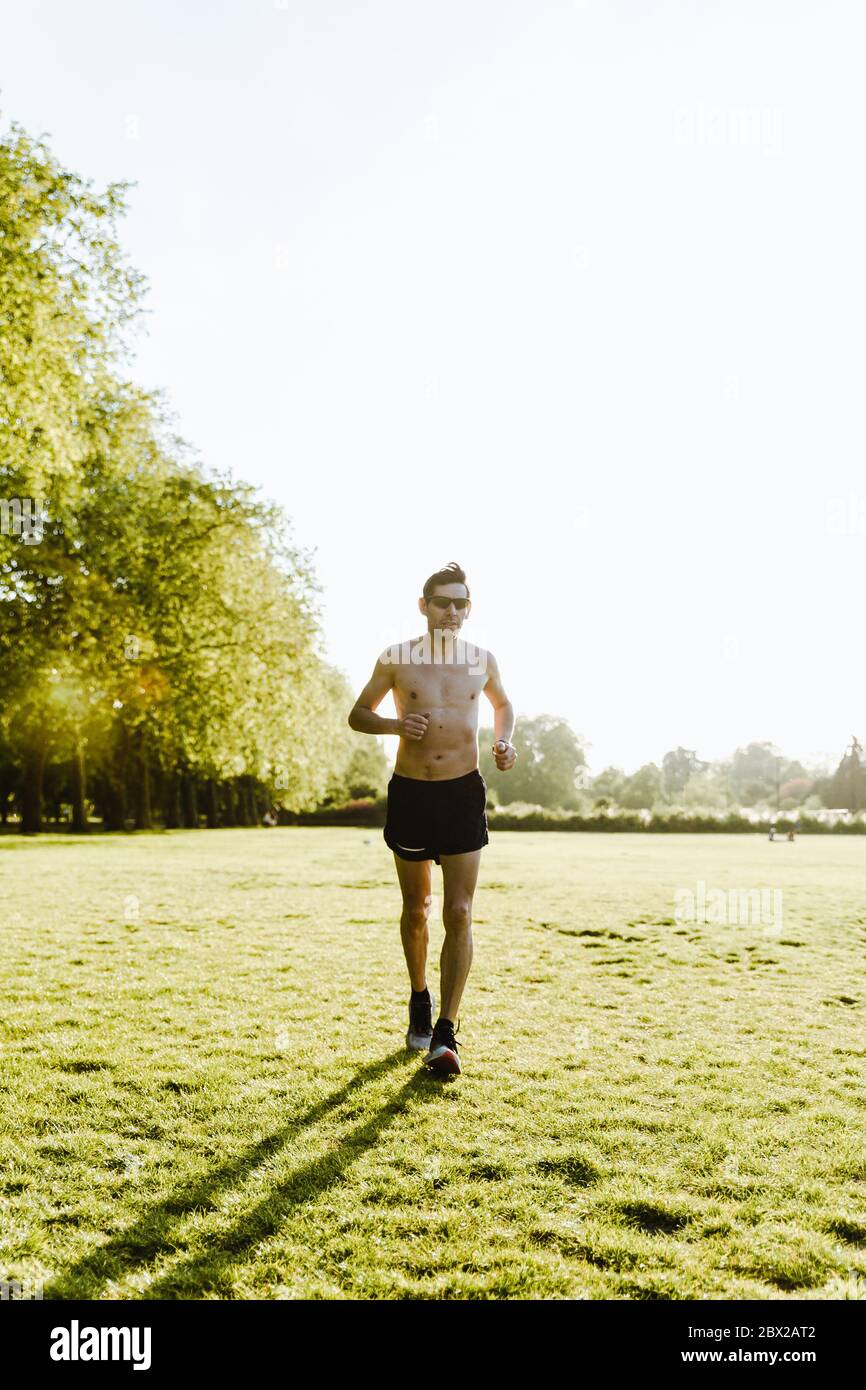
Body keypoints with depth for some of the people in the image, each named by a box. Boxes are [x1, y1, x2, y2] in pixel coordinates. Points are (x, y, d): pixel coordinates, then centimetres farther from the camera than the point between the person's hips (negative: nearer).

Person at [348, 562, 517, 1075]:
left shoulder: (482, 661, 3)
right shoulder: (396, 658, -2)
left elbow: (503, 705, 22)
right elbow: (357, 715, 7)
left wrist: (504, 741, 2)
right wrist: (396, 725, -13)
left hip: (464, 792, 0)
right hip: (410, 792, 0)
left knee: (459, 914, -7)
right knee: (416, 909, 14)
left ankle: (445, 1034, -2)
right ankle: (420, 999, 38)